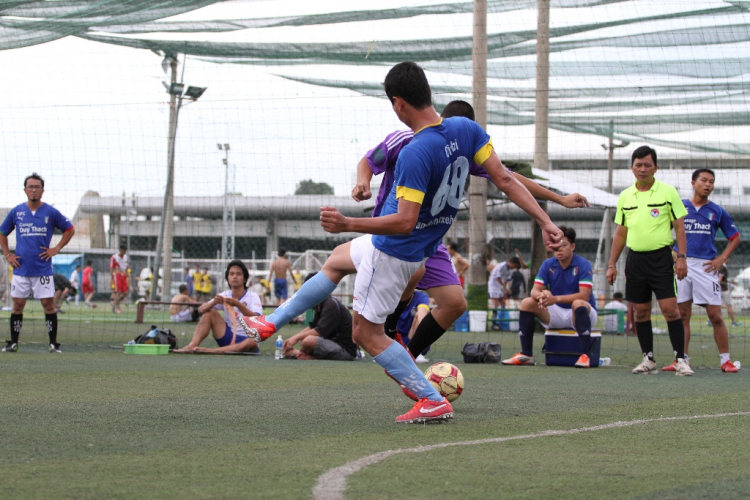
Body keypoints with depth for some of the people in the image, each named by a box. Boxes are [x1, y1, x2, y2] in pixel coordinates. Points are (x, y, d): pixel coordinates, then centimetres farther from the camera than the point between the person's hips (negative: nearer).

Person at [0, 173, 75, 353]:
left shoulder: (51, 212, 0)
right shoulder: (16, 212, 5)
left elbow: (70, 230, 11)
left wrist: (57, 248, 2)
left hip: (43, 269, -2)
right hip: (21, 268, 2)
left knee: (49, 305, -4)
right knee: (17, 305, 4)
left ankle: (53, 343, 3)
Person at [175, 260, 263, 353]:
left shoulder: (253, 297, -5)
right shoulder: (225, 296, 7)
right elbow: (201, 310, -1)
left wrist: (238, 305, -35)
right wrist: (213, 303, -22)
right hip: (228, 338, 4)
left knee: (251, 342, -38)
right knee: (209, 313, -6)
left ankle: (210, 351, -46)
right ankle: (192, 346, -23)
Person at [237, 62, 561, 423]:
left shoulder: (415, 155, -32)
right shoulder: (466, 129, -9)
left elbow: (405, 221, -33)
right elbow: (505, 180, -8)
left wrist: (347, 224, -31)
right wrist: (545, 221, -4)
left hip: (394, 252, -10)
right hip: (422, 247, 10)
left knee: (367, 333, 6)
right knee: (337, 260, 29)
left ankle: (433, 402, 4)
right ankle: (271, 323, 40)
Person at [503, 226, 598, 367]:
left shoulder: (583, 265, -14)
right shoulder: (548, 265, 0)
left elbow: (584, 295, -25)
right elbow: (535, 290, -7)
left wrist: (556, 298, -37)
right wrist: (541, 295, -34)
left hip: (579, 314, -5)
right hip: (557, 313, 5)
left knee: (578, 304, -38)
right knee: (527, 303, -13)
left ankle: (584, 356, -41)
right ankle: (526, 355, -13)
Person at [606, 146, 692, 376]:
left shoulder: (668, 192, 0)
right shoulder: (625, 197, 10)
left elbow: (679, 226, 1)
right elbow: (620, 233, 16)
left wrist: (681, 257, -9)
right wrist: (612, 264, 12)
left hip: (661, 256, -4)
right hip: (635, 258, 4)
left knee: (670, 308, -11)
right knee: (641, 311, 5)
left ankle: (681, 359, -8)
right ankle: (648, 359, 12)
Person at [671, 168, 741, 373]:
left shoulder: (717, 211, 8)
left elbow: (735, 238, 16)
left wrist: (722, 258, 3)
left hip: (706, 267, -1)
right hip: (682, 264, 1)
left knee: (715, 316, -4)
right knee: (682, 315, 4)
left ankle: (725, 360, 1)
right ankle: (682, 360, 9)